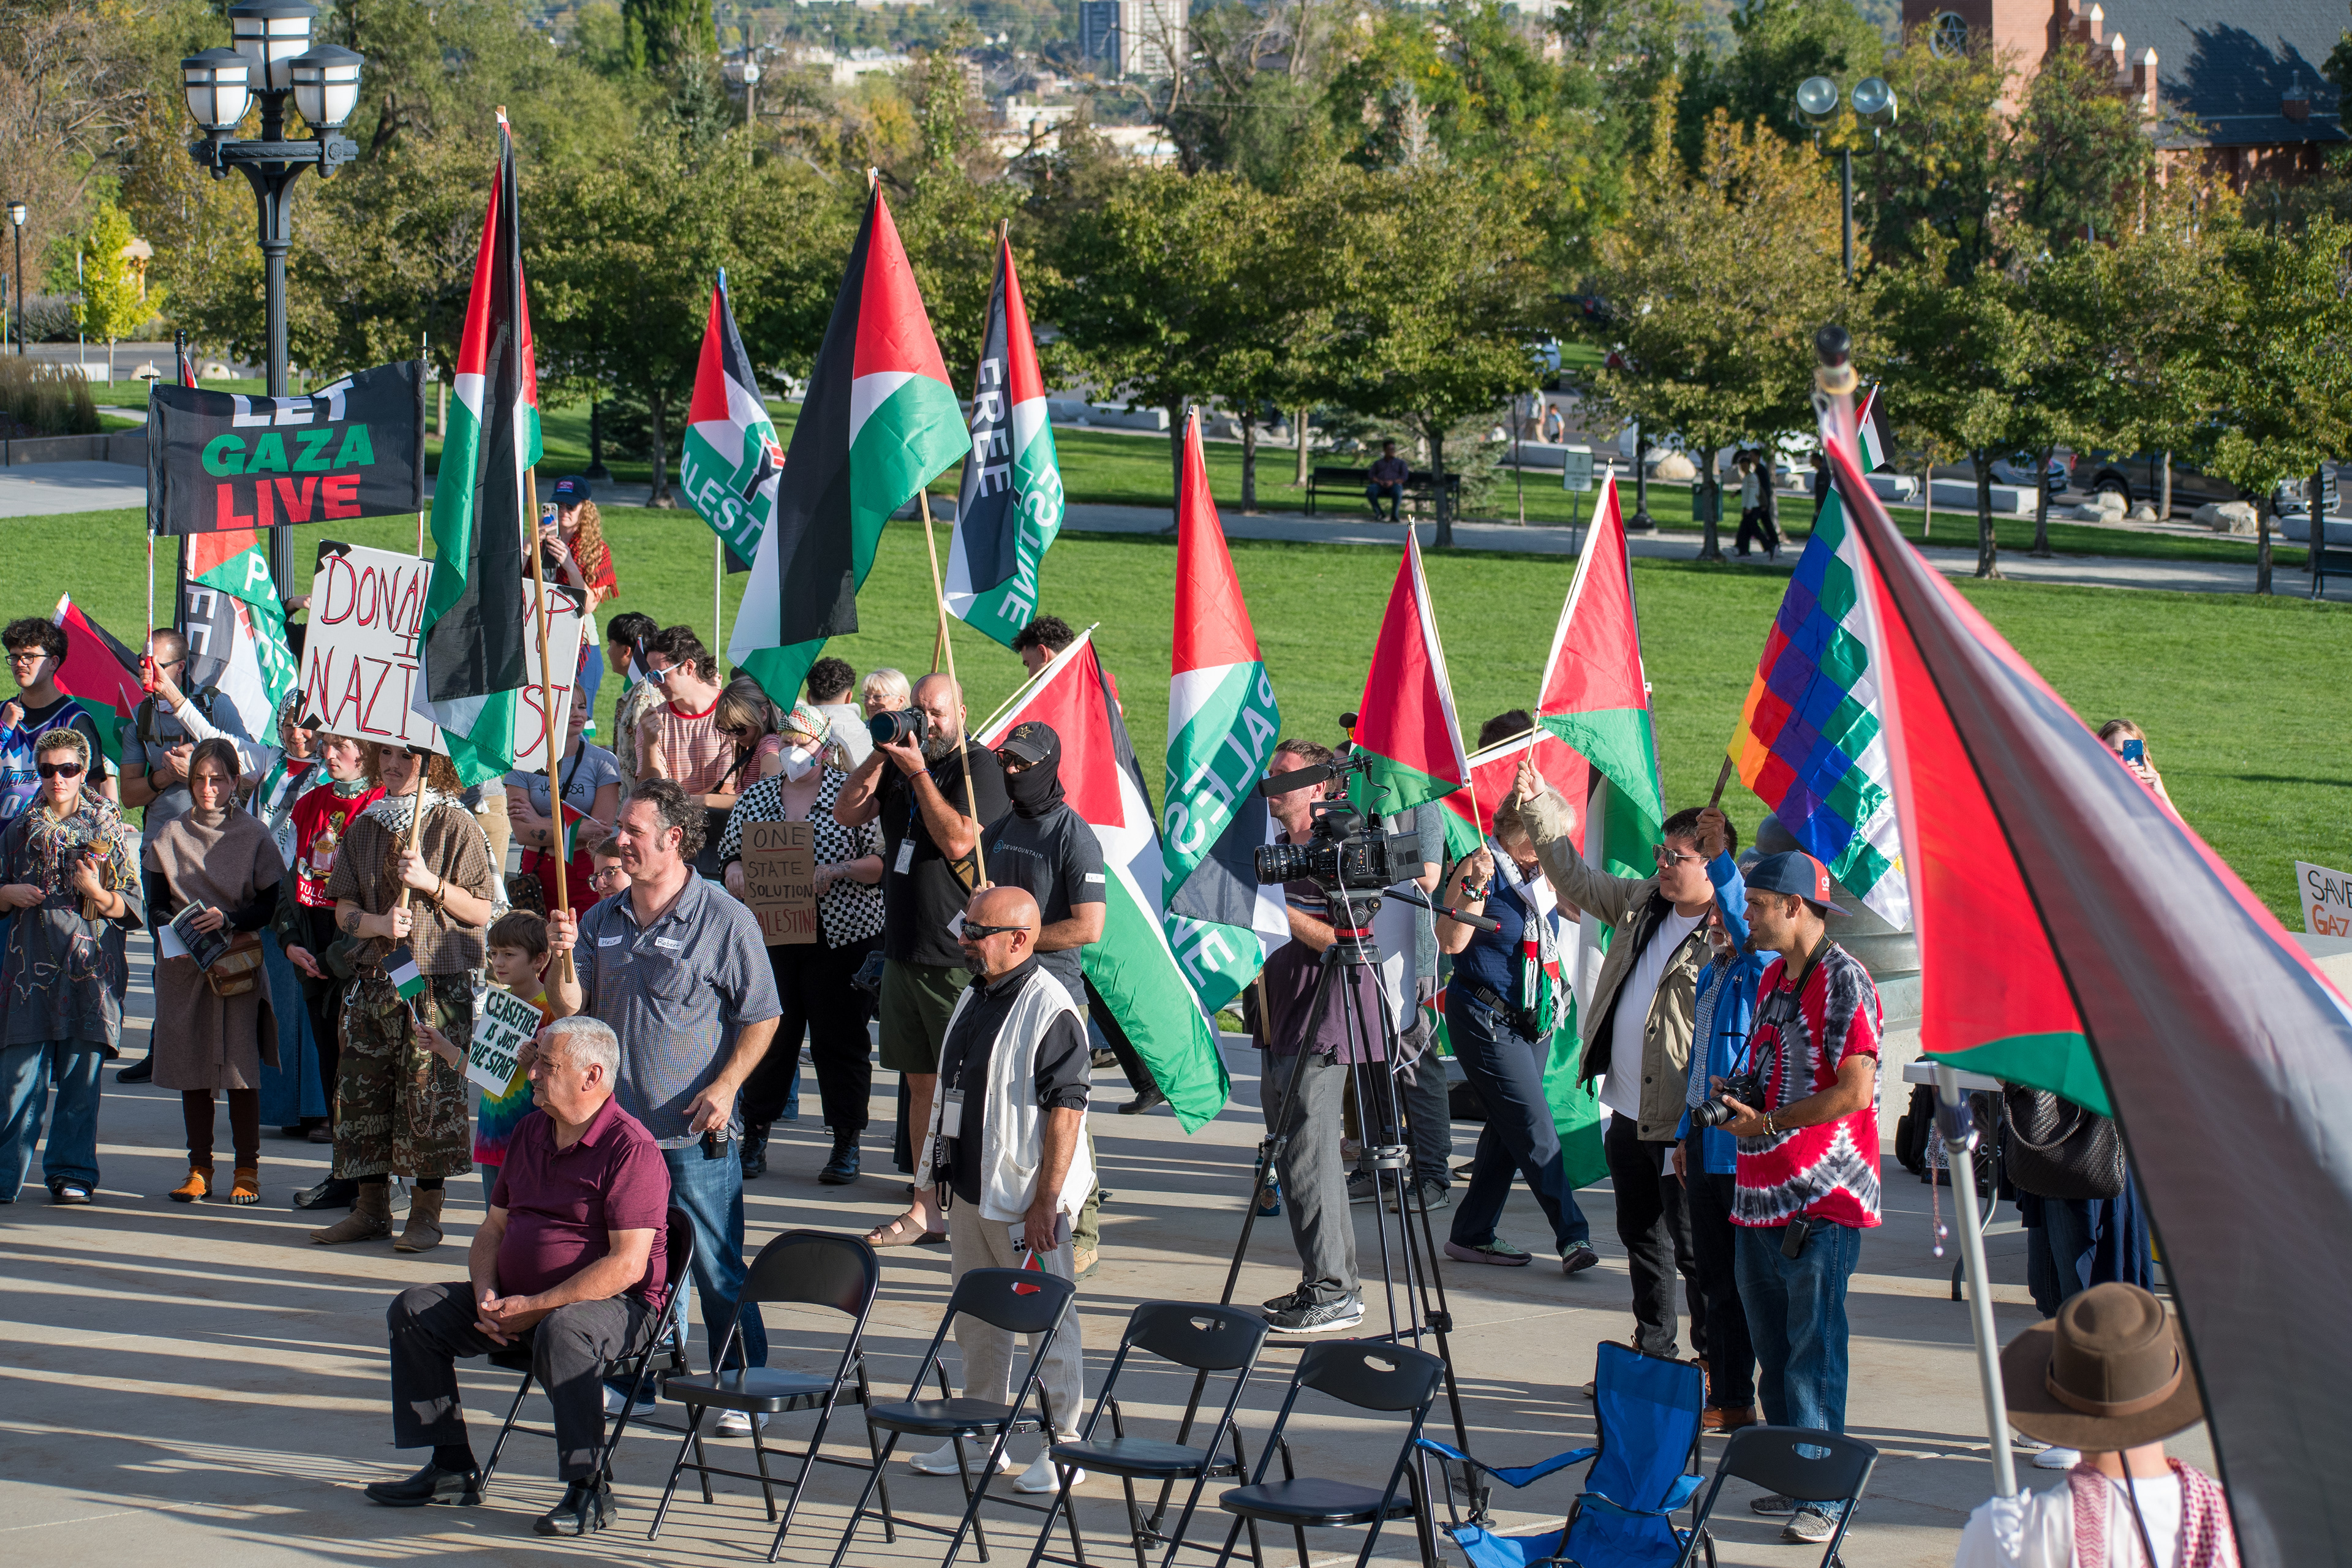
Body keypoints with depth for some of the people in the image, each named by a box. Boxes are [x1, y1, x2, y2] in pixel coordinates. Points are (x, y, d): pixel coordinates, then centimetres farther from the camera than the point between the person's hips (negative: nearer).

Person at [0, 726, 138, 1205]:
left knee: (81, 1079, 0)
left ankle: (71, 1173, 8)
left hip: (91, 966, -1)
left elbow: (133, 908, 3)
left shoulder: (110, 830, 6)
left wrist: (97, 893, -15)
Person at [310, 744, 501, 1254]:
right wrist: (379, 923, -11)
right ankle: (371, 1207, 13)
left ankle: (426, 1212, 4)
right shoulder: (364, 826, 12)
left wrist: (430, 883, -16)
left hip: (437, 982, -5)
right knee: (361, 1092, 3)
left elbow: (481, 911, -4)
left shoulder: (456, 826, -2)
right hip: (371, 979, 5)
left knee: (430, 1095, -5)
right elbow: (344, 910, 9)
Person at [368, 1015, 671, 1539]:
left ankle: (588, 1489, -30)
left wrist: (536, 1308, -23)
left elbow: (627, 1265, -23)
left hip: (616, 1304, -8)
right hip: (520, 1301, 9)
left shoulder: (629, 1147, -16)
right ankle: (453, 1470, 0)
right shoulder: (530, 1132, 12)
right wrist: (486, 1295, -4)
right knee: (415, 1310, -3)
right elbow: (493, 1228, 18)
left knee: (561, 1332, -40)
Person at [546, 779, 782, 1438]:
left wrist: (725, 1085, -15)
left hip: (693, 1135, -6)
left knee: (717, 1271, -2)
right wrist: (563, 956, -9)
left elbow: (761, 1017, -3)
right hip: (615, 1124, 6)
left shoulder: (724, 920, -6)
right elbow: (569, 1010, 10)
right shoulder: (602, 919, 11)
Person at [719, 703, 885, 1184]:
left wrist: (839, 870, -18)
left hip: (841, 936, -3)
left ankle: (846, 1144, 8)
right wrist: (738, 874, -7)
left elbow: (882, 863, -4)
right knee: (768, 1035, 4)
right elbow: (733, 858, 15)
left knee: (840, 1039, 0)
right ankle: (755, 1138, 14)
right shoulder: (754, 798, 13)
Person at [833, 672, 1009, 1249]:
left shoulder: (978, 765, -7)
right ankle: (924, 1211, 17)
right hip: (903, 952, 7)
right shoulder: (902, 763, 14)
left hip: (958, 958, -7)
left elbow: (958, 840, -19)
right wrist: (882, 754, -2)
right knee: (920, 1082, 11)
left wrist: (918, 772, -17)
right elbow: (846, 813, 9)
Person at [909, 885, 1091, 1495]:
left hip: (1026, 1199, -9)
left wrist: (1045, 1202, -21)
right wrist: (942, 1175, 20)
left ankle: (1064, 1446, 8)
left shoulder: (1050, 1009, -18)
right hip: (970, 1189, 9)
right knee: (976, 1321, 17)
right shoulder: (973, 997, 11)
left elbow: (1066, 1110, -20)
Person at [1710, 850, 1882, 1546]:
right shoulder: (1773, 977, 16)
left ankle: (1823, 1498, -1)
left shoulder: (1842, 980, -13)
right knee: (1775, 1354, 13)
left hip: (1823, 1200, -9)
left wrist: (1766, 1123, -15)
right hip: (1763, 1192, 9)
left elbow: (1854, 1091, -20)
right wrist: (1736, 1096, 9)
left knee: (1813, 1356, -6)